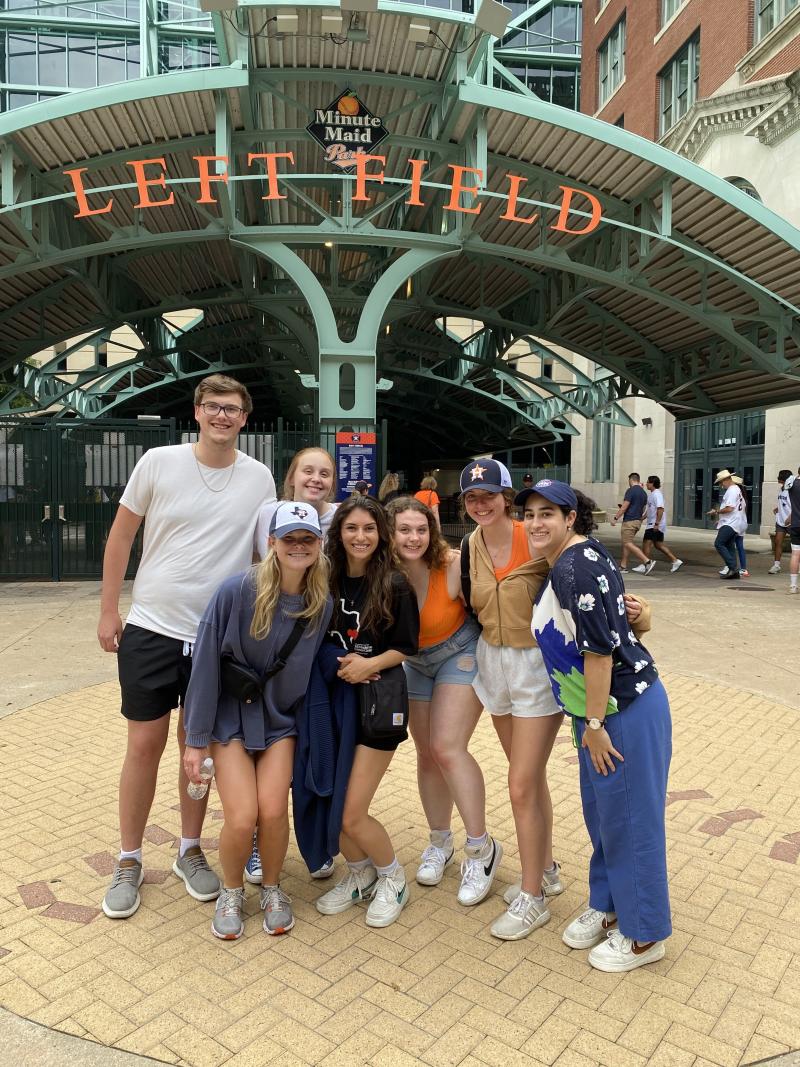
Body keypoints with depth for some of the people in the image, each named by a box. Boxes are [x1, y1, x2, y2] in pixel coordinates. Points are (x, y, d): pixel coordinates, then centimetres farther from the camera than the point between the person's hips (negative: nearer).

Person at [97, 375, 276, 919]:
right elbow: (121, 535, 3)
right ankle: (129, 861, 26)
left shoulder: (259, 477, -2)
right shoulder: (158, 463, -5)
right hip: (151, 629, -1)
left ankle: (190, 850, 32)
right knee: (145, 746, 6)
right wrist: (108, 610, 2)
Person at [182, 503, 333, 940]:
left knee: (273, 809, -14)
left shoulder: (322, 604, -11)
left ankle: (272, 888, 18)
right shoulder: (237, 591, -21)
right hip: (230, 716, -2)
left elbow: (314, 668, 3)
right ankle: (231, 892, 20)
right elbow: (205, 663, -14)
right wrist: (196, 739, -11)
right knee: (241, 817, -13)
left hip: (281, 719, 2)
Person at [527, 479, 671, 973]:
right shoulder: (573, 559, 9)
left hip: (625, 708, -10)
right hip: (598, 708, 10)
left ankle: (644, 934, 25)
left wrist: (594, 724, -18)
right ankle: (608, 906, 41)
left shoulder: (576, 566, -21)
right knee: (600, 814, 21)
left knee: (628, 818, 6)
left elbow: (599, 649, -24)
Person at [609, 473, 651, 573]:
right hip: (638, 521, 9)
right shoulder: (643, 493, 12)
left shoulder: (631, 490, -13)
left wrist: (615, 518, -10)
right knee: (626, 543, 14)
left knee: (628, 544, -9)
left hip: (629, 521, -9)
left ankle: (648, 561, -18)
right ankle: (623, 567, 14)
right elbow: (644, 510, 17)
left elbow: (624, 507, -16)